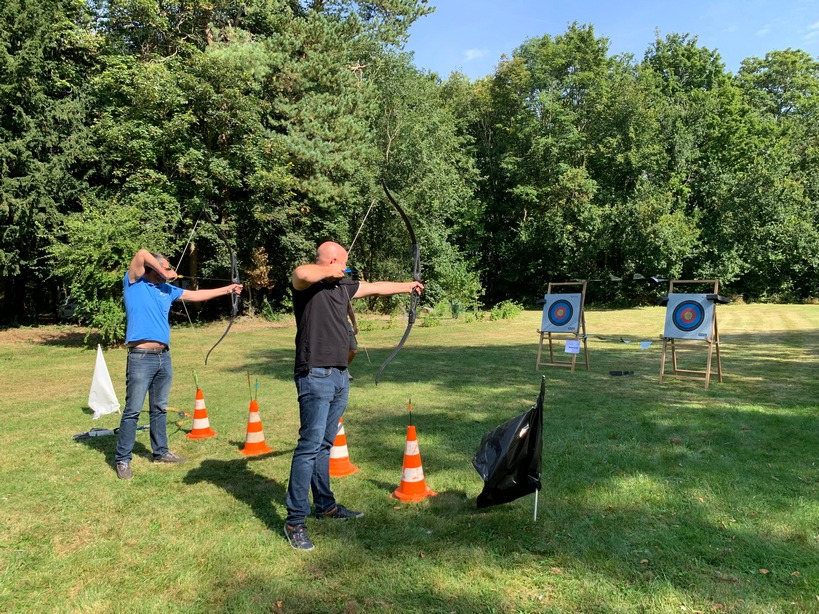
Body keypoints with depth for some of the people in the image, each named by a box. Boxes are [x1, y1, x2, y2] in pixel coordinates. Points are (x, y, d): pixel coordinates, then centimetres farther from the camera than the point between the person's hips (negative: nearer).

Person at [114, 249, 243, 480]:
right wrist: (164, 273, -8)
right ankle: (122, 460, 6)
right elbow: (141, 254, -18)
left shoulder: (167, 290, 16)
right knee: (133, 410, -3)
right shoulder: (133, 283, -3)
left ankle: (161, 452, 26)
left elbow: (196, 295, 22)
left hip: (164, 357, 7)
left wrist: (227, 289, 23)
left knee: (159, 409, 16)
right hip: (141, 357, -7)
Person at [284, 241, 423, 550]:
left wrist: (408, 286, 39)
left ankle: (325, 505, 29)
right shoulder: (308, 284, -8)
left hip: (340, 376, 9)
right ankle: (295, 521, -1)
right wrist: (330, 271, -19)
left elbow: (376, 287, 30)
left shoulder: (342, 285, 16)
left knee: (324, 444, 17)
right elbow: (301, 272, -34)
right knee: (310, 446, -8)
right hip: (315, 376, -8)